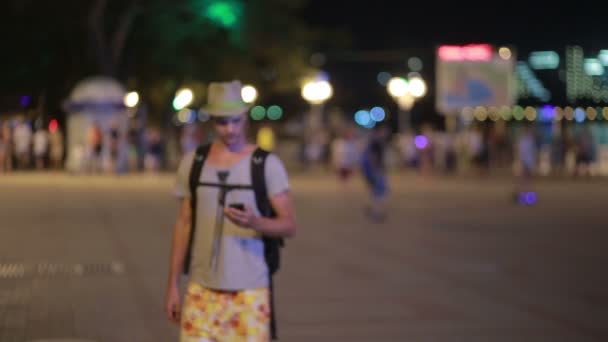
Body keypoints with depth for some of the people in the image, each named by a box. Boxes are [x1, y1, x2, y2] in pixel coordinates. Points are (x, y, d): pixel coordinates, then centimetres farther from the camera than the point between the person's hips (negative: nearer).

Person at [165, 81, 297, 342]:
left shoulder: (267, 165, -2)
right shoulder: (192, 163, 7)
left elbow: (289, 225, -3)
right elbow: (183, 224, 11)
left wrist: (255, 222, -24)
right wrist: (173, 285, 8)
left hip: (250, 288, -2)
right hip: (202, 288, 2)